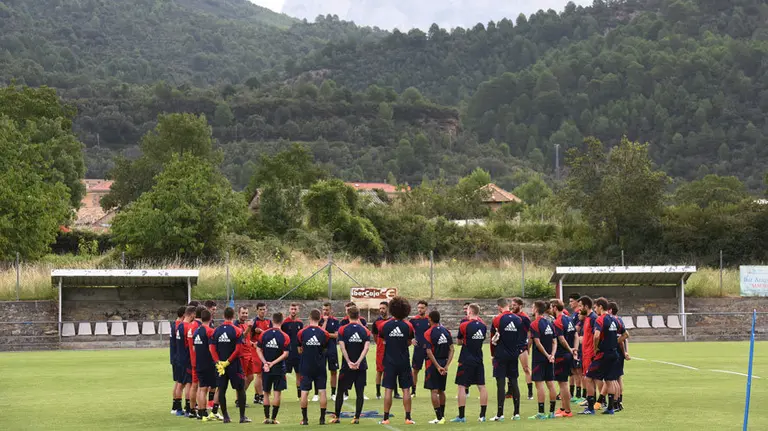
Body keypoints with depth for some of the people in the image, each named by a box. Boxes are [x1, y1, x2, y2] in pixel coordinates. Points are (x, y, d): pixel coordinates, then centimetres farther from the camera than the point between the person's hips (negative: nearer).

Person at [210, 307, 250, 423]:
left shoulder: (216, 330, 2)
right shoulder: (237, 331, -8)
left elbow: (211, 348, -3)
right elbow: (239, 349, -15)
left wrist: (218, 362, -7)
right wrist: (229, 361, -10)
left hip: (220, 365, 3)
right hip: (234, 365, -3)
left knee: (221, 390, 9)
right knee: (241, 389, 7)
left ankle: (225, 417, 10)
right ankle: (242, 416, 6)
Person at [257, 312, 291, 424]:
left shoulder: (264, 334, 0)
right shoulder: (285, 337, -8)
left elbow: (258, 350, -3)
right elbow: (286, 353, -13)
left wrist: (265, 363, -6)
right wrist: (273, 363, -11)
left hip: (265, 368, 2)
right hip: (279, 369, -2)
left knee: (266, 393, 13)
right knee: (277, 393, 4)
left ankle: (266, 417, 13)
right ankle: (274, 418, 2)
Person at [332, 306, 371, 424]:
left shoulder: (342, 329, -3)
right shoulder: (365, 331, 1)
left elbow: (342, 347, -12)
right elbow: (366, 347, -11)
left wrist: (349, 362, -15)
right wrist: (358, 362, -17)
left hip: (347, 366, -1)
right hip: (361, 366, 1)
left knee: (340, 391, 10)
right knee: (359, 392, 5)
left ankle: (337, 417, 14)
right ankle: (357, 417, 2)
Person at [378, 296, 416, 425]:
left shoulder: (385, 325, -6)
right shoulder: (408, 326, -6)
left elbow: (383, 341, 8)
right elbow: (409, 342, 6)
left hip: (389, 361, 0)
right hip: (404, 361, 0)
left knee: (388, 390, 3)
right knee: (406, 389, 6)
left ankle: (386, 418, 4)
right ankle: (408, 417, 7)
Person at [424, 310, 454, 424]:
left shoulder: (428, 333, -10)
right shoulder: (446, 331, 6)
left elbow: (429, 352, -16)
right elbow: (451, 349, 1)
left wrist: (438, 366, -14)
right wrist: (446, 365, -2)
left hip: (433, 363, -6)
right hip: (444, 363, 6)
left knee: (434, 391, -3)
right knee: (441, 390, 16)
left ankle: (439, 418, -6)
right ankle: (442, 416, 22)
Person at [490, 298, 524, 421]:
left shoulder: (497, 319, -9)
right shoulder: (518, 319, 4)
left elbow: (493, 338, -3)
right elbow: (523, 337, 10)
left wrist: (493, 354, 8)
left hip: (501, 355, -4)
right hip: (514, 356, 4)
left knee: (501, 383, -3)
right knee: (514, 382, 9)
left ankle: (500, 414, -4)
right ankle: (516, 413, 10)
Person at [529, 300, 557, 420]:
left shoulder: (535, 324, -11)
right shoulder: (550, 323, 10)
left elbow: (537, 342, -17)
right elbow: (554, 342, 6)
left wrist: (547, 355, -10)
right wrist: (552, 355, -4)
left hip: (539, 358, -7)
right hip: (549, 359, 7)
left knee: (539, 384, -4)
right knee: (550, 384, 8)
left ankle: (541, 413, -5)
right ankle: (552, 412, 12)